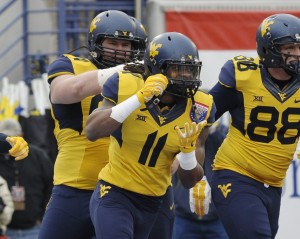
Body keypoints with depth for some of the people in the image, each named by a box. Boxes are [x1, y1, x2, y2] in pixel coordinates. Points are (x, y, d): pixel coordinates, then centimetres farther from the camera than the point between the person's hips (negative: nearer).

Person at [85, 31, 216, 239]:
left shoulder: (197, 111, -5)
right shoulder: (126, 87, -13)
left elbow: (190, 181, -1)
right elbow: (92, 132, -28)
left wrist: (188, 150, -23)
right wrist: (139, 98, -31)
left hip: (152, 203, 5)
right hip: (114, 194, -5)